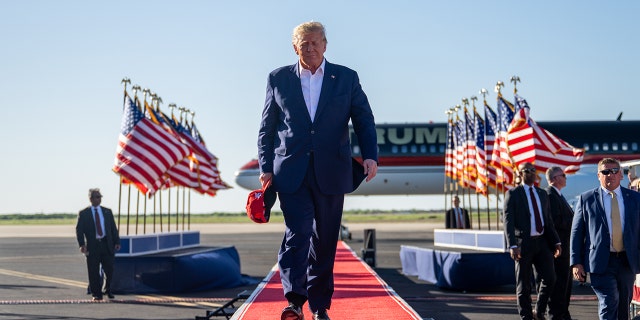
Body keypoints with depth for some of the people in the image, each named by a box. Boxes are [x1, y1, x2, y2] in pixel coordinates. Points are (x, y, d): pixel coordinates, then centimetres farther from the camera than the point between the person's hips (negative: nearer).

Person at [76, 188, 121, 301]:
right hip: (92, 246, -2)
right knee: (94, 272, 0)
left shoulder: (107, 212, 12)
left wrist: (117, 242, 2)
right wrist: (82, 244, -14)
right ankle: (96, 294, 11)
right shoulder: (83, 213, 3)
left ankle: (107, 289, 26)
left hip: (107, 244, 2)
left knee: (109, 270, 2)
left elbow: (113, 228, 12)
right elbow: (79, 230, -1)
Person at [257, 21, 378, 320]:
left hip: (331, 173, 1)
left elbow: (364, 121, 8)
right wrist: (266, 167, 1)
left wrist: (370, 155, -8)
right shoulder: (279, 79, 7)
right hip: (291, 173, -1)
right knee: (297, 233, -14)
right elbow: (267, 127, 9)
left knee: (325, 240, 7)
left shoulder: (347, 78, 7)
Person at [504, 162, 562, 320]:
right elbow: (508, 221, -10)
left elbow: (548, 221, 17)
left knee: (549, 278, -2)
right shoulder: (513, 194, -3)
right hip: (523, 244, -4)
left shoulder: (542, 194, 15)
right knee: (524, 284, 2)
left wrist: (556, 242, 8)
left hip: (542, 242, 5)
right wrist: (512, 246, -20)